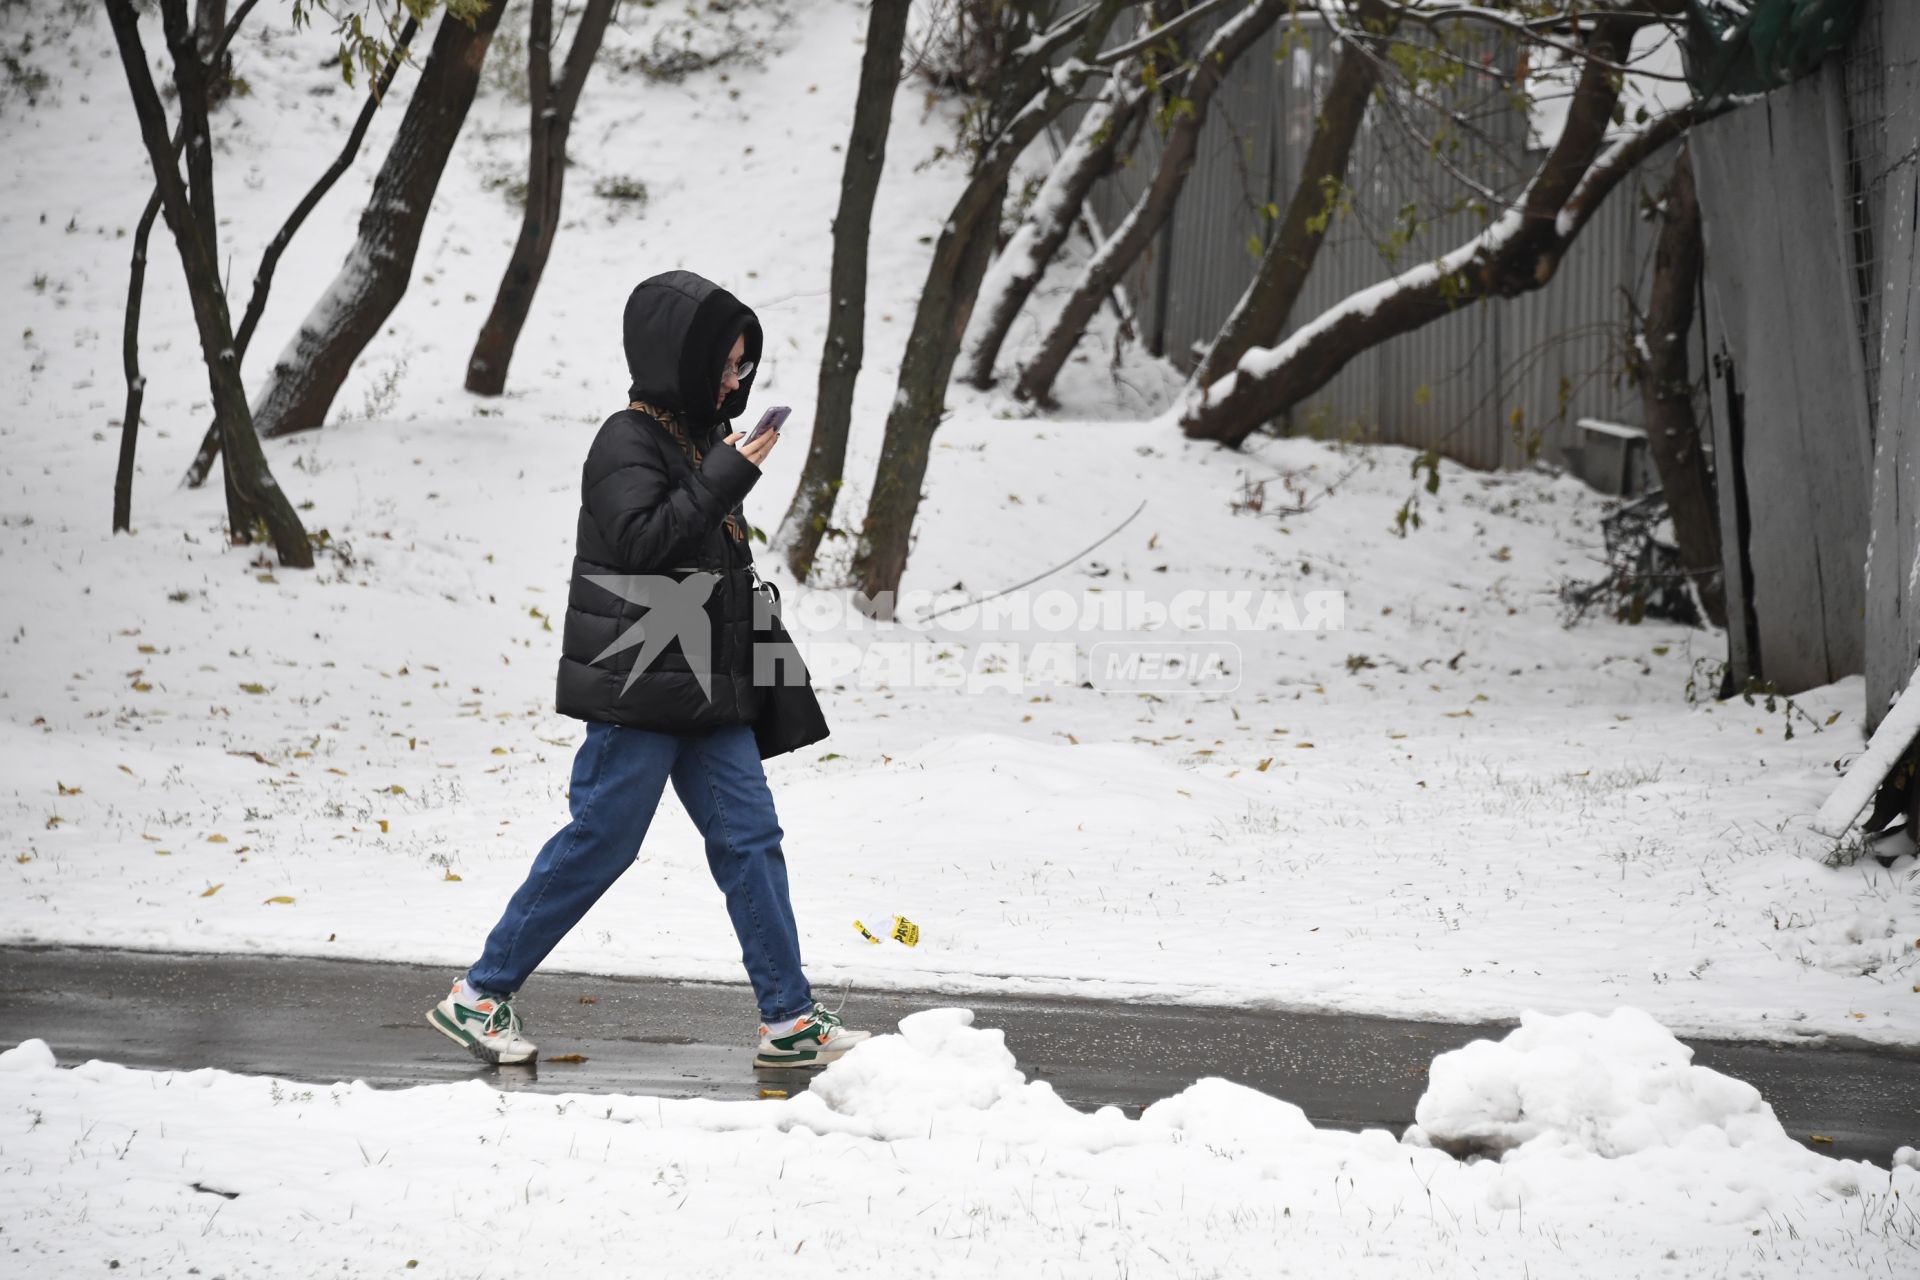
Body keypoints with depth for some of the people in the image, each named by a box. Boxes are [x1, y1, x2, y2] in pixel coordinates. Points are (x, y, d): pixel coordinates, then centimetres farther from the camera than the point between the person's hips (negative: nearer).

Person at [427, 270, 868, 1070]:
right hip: (637, 691, -9)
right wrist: (725, 478, -24)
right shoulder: (628, 443, -11)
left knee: (750, 839, 3)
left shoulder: (702, 436, 16)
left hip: (709, 690, 9)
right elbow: (640, 540, -25)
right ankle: (478, 995, 8)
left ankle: (790, 1020, 4)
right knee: (598, 844, -4)